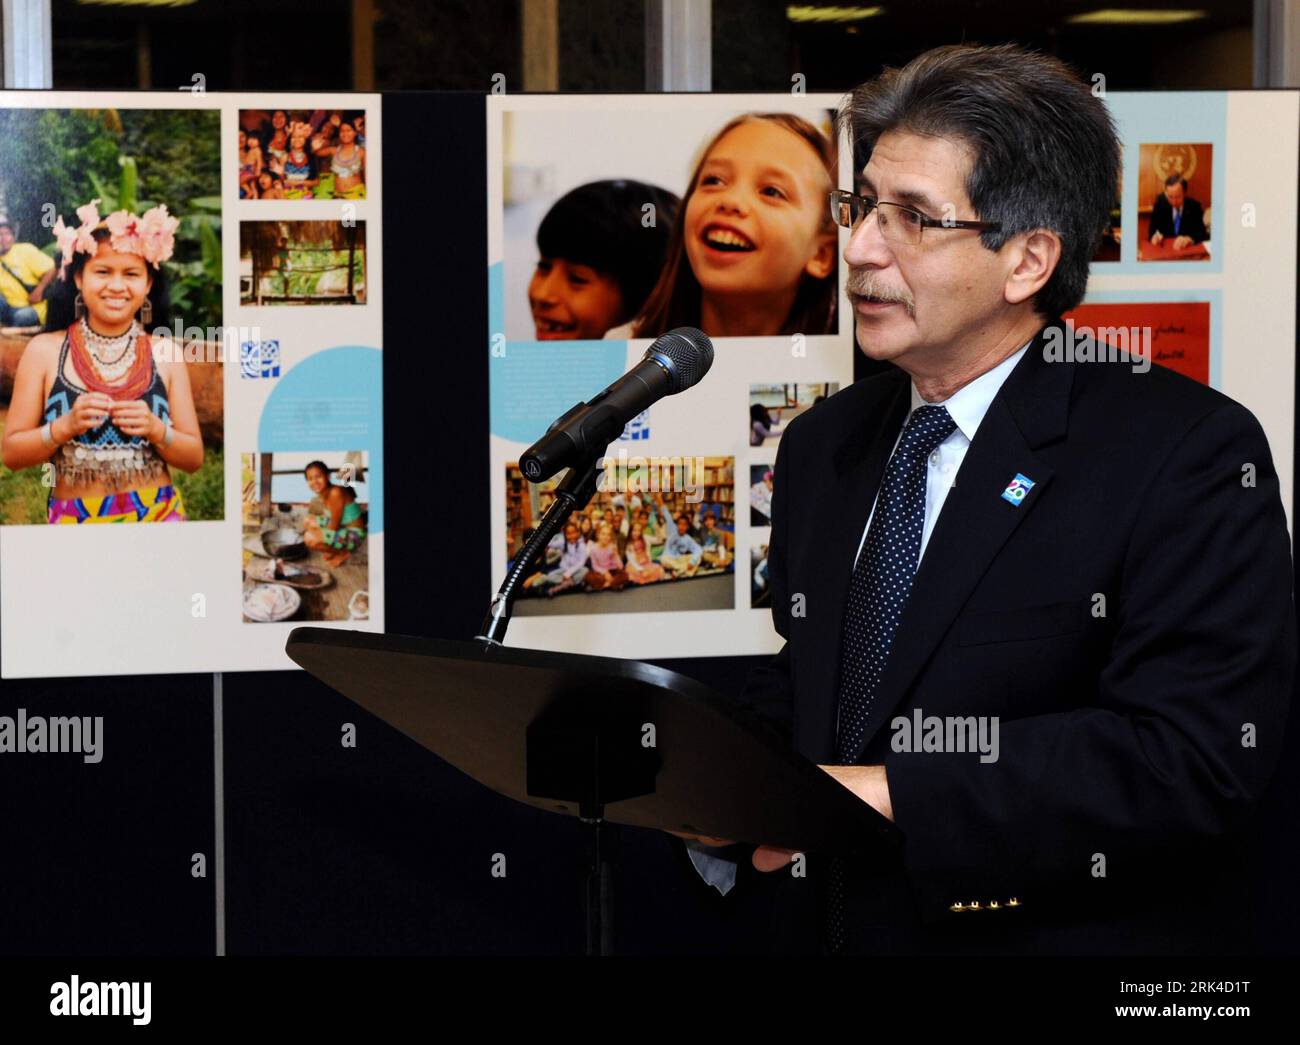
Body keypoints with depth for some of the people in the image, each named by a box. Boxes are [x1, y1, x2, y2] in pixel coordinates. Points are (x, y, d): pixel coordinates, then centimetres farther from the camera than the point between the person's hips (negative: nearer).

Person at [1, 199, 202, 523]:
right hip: (73, 519, -1)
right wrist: (66, 426, -15)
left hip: (157, 517, 1)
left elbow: (194, 458, 4)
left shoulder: (164, 353, 3)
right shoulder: (45, 351, 0)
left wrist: (156, 430, -13)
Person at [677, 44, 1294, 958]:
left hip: (1066, 935, -6)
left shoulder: (1192, 453, -10)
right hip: (828, 932, 6)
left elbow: (1195, 755, -19)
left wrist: (889, 793, -21)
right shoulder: (821, 448, 12)